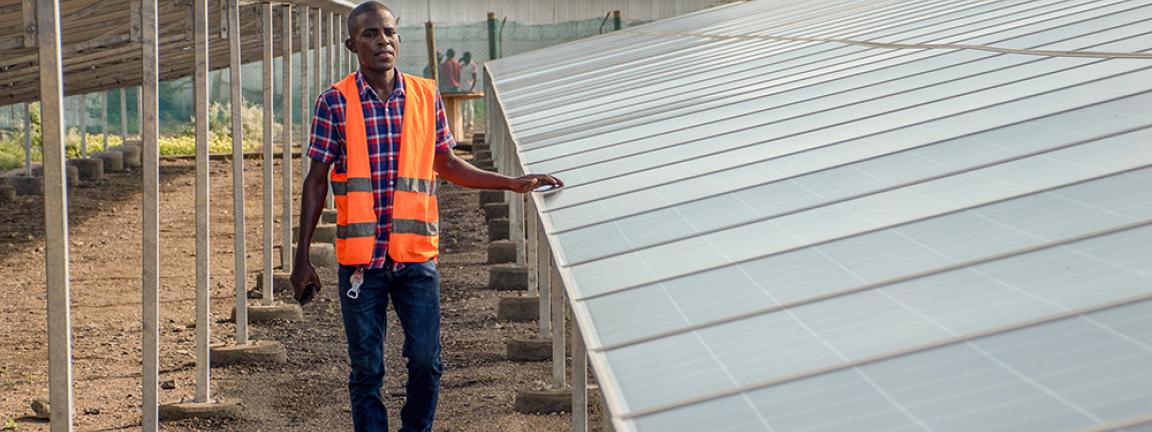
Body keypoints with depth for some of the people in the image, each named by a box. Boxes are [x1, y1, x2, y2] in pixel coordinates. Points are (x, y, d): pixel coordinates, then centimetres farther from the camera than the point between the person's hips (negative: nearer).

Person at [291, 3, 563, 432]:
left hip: (417, 256, 2)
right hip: (360, 259, -2)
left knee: (426, 361, 2)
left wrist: (512, 183, 12)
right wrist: (302, 258, 0)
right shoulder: (334, 102, -3)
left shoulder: (426, 97, 4)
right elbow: (316, 181, 1)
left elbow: (446, 164, 16)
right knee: (366, 369, 5)